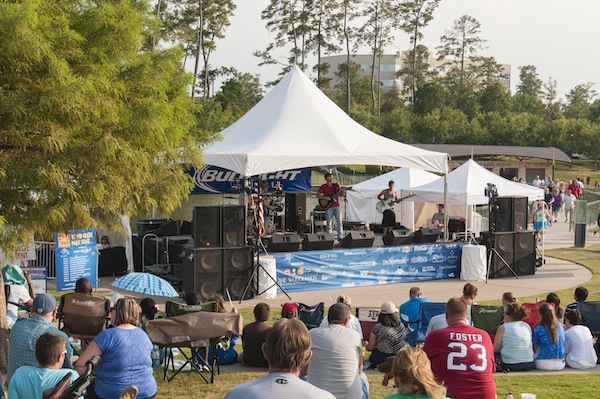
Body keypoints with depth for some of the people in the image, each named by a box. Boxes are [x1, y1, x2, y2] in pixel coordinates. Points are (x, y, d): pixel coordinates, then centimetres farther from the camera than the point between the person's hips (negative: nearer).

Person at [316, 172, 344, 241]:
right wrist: (325, 198, -14)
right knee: (329, 222, 0)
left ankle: (340, 237, 2)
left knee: (339, 221, -2)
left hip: (336, 206, 3)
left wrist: (341, 193, -15)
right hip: (328, 207, -3)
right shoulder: (323, 187, 1)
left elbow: (340, 194, 8)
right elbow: (317, 195, -1)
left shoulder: (336, 185, 9)